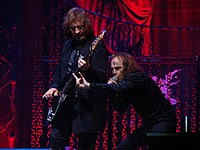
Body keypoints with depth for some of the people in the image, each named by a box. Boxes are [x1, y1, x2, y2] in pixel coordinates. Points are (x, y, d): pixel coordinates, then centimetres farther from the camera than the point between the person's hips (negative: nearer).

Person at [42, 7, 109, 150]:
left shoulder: (97, 45, -9)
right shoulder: (69, 44, 13)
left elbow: (102, 77, -17)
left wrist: (87, 69, -36)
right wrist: (55, 86, 7)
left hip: (88, 106, -7)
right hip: (66, 102, 7)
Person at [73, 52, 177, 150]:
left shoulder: (138, 77, -17)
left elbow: (118, 88, -35)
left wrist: (88, 85, -42)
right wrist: (111, 87, -8)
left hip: (164, 122, -9)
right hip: (148, 124, 9)